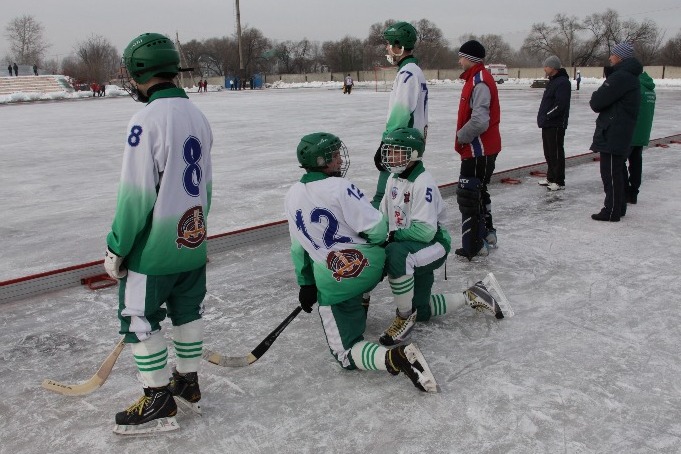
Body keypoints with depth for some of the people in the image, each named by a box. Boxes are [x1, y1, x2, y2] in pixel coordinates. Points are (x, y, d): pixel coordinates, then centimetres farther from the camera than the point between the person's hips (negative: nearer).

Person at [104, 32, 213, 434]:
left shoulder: (148, 120, -19)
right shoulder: (197, 115, 6)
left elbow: (136, 195, -19)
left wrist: (117, 249, -9)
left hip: (154, 247, -8)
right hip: (192, 240, 8)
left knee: (139, 319, 7)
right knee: (188, 311, 18)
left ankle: (160, 403, 17)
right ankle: (188, 385, 33)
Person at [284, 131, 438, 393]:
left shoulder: (292, 197, 4)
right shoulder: (339, 187, -13)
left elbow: (299, 247, 12)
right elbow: (376, 228, -16)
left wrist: (305, 285, 23)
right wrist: (377, 242, 9)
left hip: (332, 282, 2)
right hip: (370, 266, -1)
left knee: (346, 353, 2)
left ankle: (393, 358, -27)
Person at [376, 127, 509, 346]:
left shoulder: (423, 182, -20)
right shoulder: (393, 178, 5)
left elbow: (425, 230, -27)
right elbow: (384, 217, 10)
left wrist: (393, 235, -28)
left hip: (433, 244, -8)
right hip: (408, 248, 9)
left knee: (395, 255, -40)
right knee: (422, 312, 10)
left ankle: (405, 317, -22)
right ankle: (471, 297, 29)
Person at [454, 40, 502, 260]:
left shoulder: (480, 82, -19)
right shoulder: (478, 78, 14)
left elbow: (479, 121, -28)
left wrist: (461, 138, -14)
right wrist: (463, 137, 13)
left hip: (478, 150, -11)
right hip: (482, 148, 11)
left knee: (469, 196, -6)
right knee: (478, 192, 23)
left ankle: (474, 245, 0)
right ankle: (486, 232, 37)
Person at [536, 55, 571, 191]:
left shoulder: (562, 82, -16)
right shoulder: (553, 81, 16)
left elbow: (560, 104, -24)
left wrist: (546, 116, -18)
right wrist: (542, 117, 11)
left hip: (556, 125, -10)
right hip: (547, 124, 10)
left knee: (556, 153, -4)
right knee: (549, 152, 17)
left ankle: (559, 181, 2)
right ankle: (551, 177, 28)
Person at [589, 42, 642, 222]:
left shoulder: (621, 76, -18)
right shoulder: (630, 76, 16)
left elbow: (597, 102, -19)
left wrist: (595, 99, 1)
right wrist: (598, 102, 2)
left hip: (612, 135, -10)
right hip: (621, 134, 10)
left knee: (610, 173, -4)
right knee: (616, 172, 17)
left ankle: (611, 211, 2)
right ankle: (618, 207, 26)